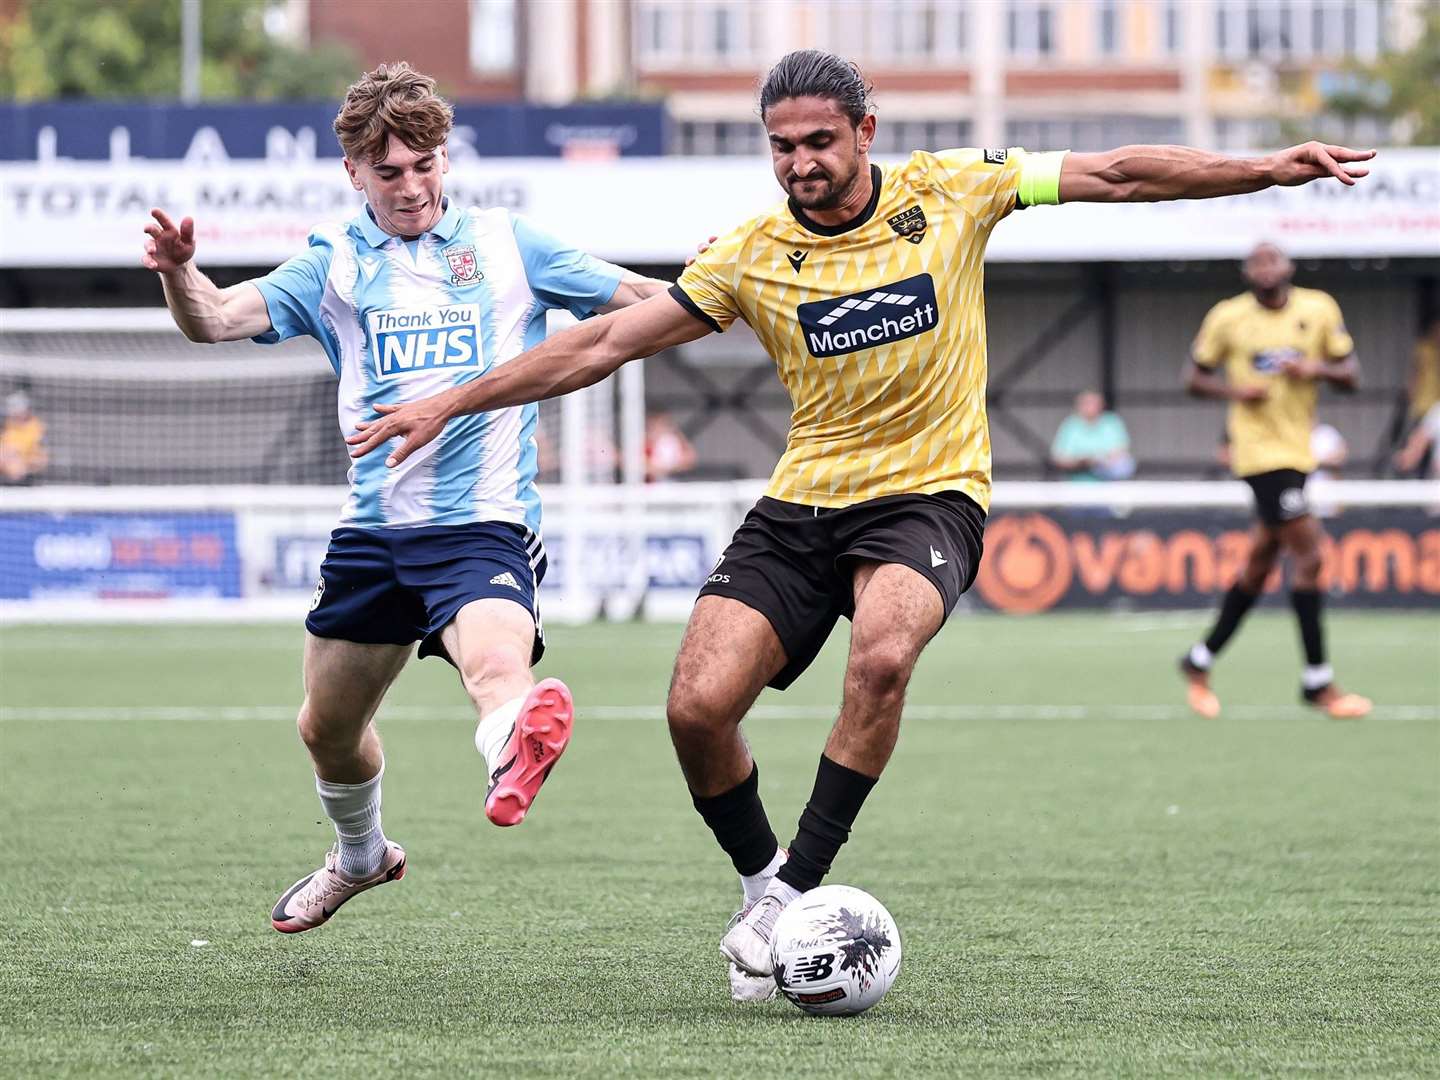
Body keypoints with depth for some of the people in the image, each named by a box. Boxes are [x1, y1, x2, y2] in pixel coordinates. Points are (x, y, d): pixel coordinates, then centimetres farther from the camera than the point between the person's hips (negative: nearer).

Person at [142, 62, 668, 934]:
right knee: (328, 727, 17)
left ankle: (514, 758, -68)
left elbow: (648, 299, 6)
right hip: (373, 527, 4)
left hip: (483, 525, -4)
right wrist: (178, 273, -27)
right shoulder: (336, 262, 8)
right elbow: (218, 320, -6)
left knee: (496, 658, -35)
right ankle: (361, 857, 46)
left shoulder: (507, 246, 5)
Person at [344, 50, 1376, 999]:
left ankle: (799, 884, -19)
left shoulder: (951, 191, -4)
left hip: (929, 493, -2)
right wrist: (454, 403, 1)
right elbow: (606, 341, 3)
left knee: (882, 656, -33)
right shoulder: (752, 257, -2)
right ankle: (760, 876, 15)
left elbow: (1111, 174, 2)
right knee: (699, 706, -14)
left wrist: (1267, 168, -3)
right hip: (803, 502, 2)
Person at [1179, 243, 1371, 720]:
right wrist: (1234, 391, -14)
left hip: (1297, 451, 5)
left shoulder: (1319, 309, 3)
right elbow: (1195, 377, 5)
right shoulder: (1227, 317, -3)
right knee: (1309, 554, -13)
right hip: (1259, 451, -5)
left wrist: (1316, 369, -15)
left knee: (1260, 563, 12)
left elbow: (1350, 374, 6)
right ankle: (1317, 681, -7)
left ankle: (1200, 660, 26)